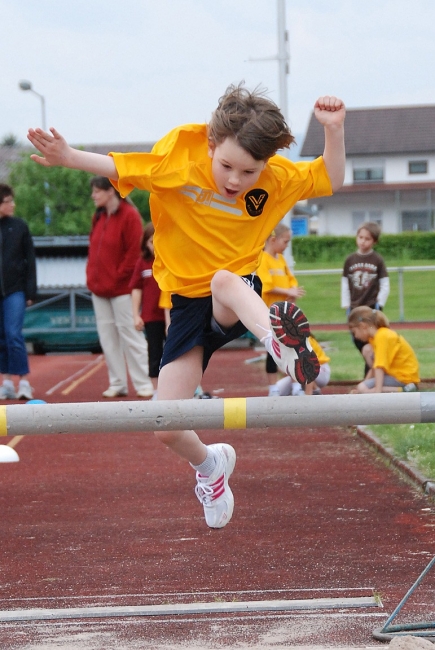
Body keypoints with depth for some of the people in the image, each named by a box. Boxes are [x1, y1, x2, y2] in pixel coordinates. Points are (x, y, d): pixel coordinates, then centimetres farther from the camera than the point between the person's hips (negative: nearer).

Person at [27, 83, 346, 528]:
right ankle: (209, 465, 28)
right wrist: (68, 157, -21)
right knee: (167, 429, -5)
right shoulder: (180, 154, -11)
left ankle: (276, 337, -71)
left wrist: (333, 129, -12)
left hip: (238, 302, -1)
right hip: (188, 303, 1)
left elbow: (330, 180, 4)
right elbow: (120, 168, -6)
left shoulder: (278, 178, -6)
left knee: (225, 280, -41)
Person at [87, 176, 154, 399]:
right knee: (107, 336, 7)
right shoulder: (98, 217, 13)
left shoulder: (129, 215, -10)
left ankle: (143, 384, 4)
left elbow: (134, 251, -14)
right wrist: (91, 276, 7)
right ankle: (117, 384, 13)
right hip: (99, 288, 7)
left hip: (121, 288, -7)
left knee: (129, 334, -3)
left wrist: (118, 277, -14)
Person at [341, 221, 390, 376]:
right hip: (354, 310, 4)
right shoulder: (350, 260, 4)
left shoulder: (378, 260, -3)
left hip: (372, 309, -4)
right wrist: (346, 306, 3)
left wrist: (378, 305, -7)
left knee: (369, 349, -12)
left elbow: (385, 285, -2)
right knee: (359, 345, 7)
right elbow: (345, 284, 8)